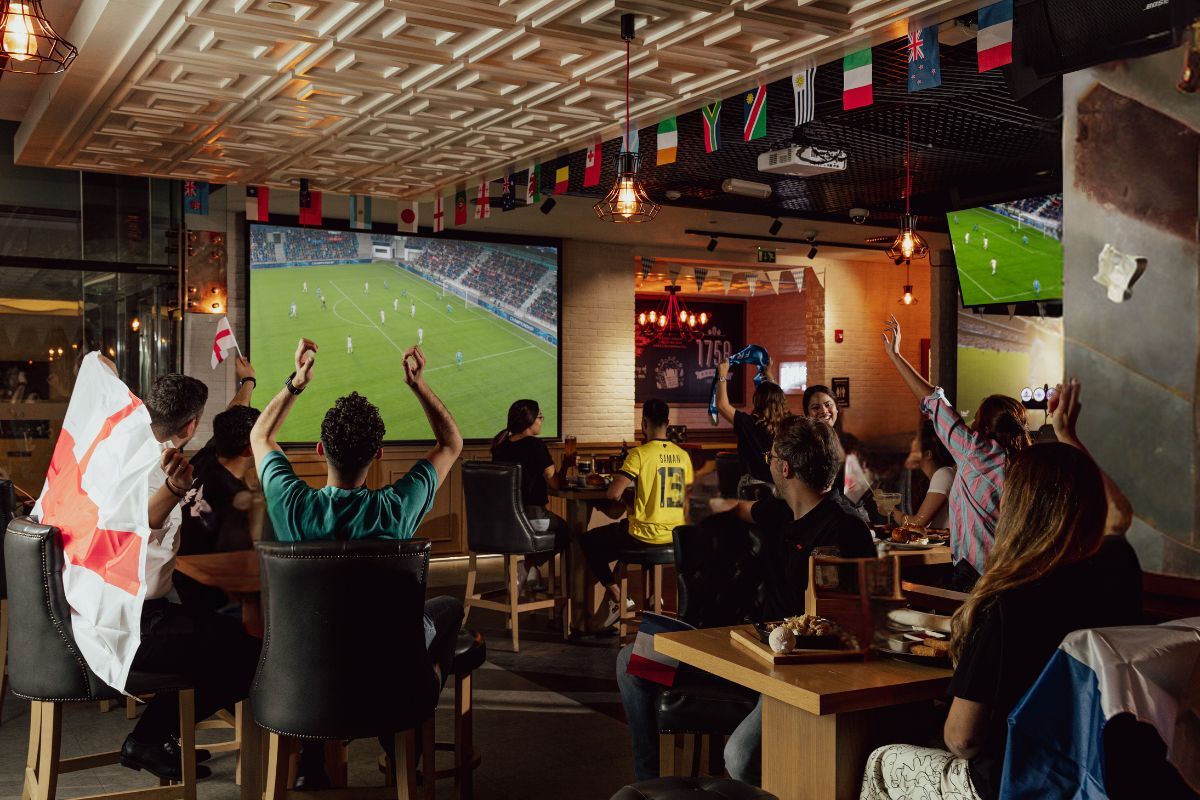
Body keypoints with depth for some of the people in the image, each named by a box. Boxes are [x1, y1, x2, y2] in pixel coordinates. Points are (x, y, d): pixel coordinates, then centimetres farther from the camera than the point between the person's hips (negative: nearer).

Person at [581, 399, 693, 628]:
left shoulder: (640, 454, -15)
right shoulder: (683, 455, 3)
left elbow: (613, 494, -20)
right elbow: (687, 502, 12)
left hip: (645, 536, -6)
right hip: (674, 536, 7)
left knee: (588, 542, 15)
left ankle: (617, 598, 6)